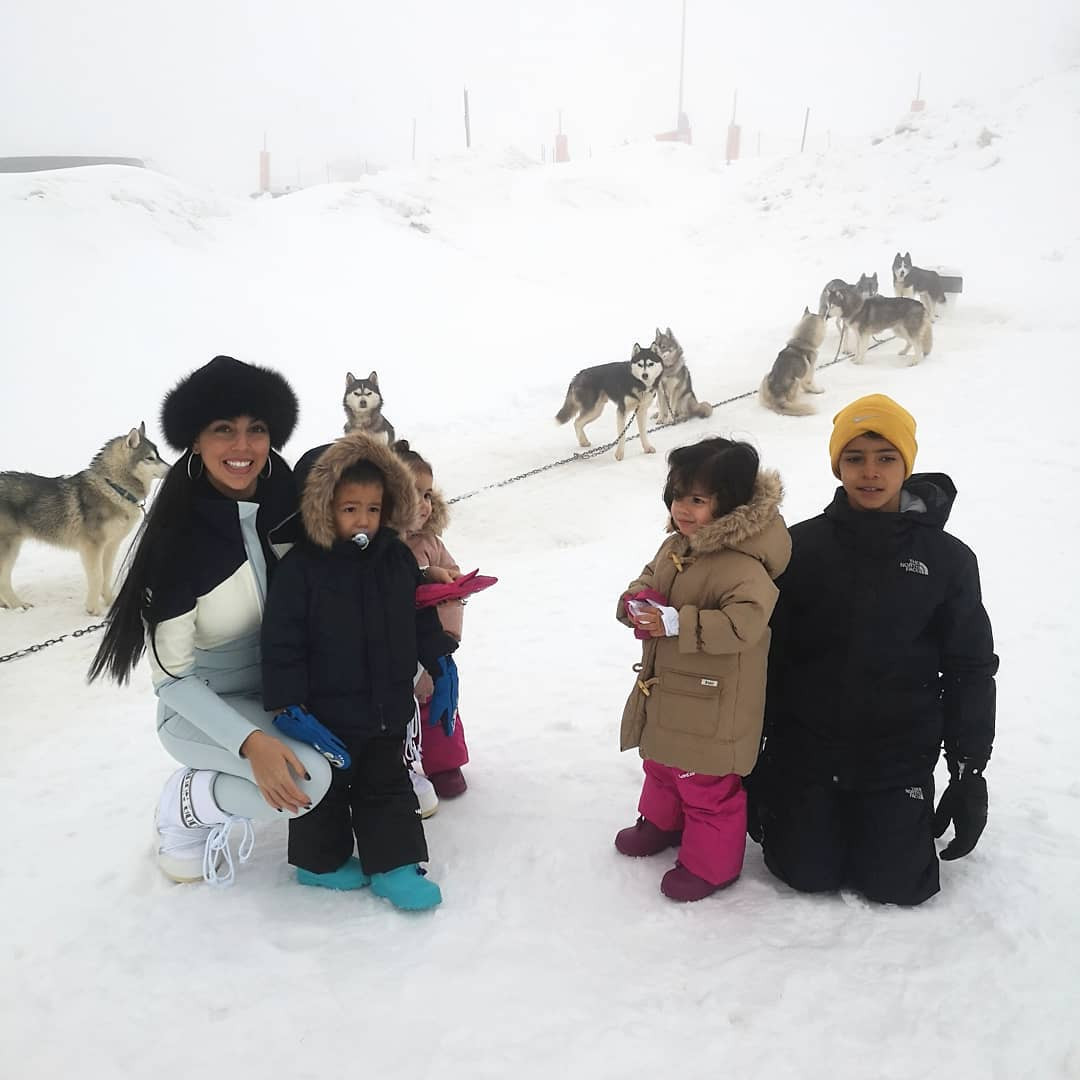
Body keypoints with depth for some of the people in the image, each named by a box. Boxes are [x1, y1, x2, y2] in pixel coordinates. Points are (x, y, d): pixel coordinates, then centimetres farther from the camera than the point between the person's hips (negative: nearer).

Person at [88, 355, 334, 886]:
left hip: (278, 690, 5)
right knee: (310, 777, -27)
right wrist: (250, 742, -33)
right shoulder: (178, 541, -25)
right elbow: (171, 676, -20)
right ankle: (186, 802, 0)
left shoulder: (286, 504, -11)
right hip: (200, 708, -5)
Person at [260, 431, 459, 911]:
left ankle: (393, 864, 26)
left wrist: (441, 663, 9)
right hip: (328, 712, -4)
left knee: (388, 785, 14)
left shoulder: (397, 558, -2)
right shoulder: (300, 567, -17)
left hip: (388, 708, 5)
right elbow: (281, 642, -17)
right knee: (325, 787, 14)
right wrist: (288, 703, -18)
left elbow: (421, 616, 11)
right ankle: (320, 860, 35)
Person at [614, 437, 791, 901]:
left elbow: (744, 622, -37)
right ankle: (662, 821, 53)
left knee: (706, 784, 6)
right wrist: (636, 600, -7)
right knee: (661, 762, 29)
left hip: (712, 705, -9)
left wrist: (677, 623, -37)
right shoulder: (674, 545, 2)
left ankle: (710, 863, 27)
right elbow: (649, 577, 17)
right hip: (664, 691, 9)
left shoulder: (741, 566, -27)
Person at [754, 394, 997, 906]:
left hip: (899, 755, 0)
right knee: (807, 875, 4)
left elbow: (970, 670, 1)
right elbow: (767, 652, -1)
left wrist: (969, 773, 1)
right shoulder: (802, 546, -6)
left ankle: (903, 812, 32)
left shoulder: (947, 559, -6)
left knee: (896, 886, 3)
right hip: (805, 745, 0)